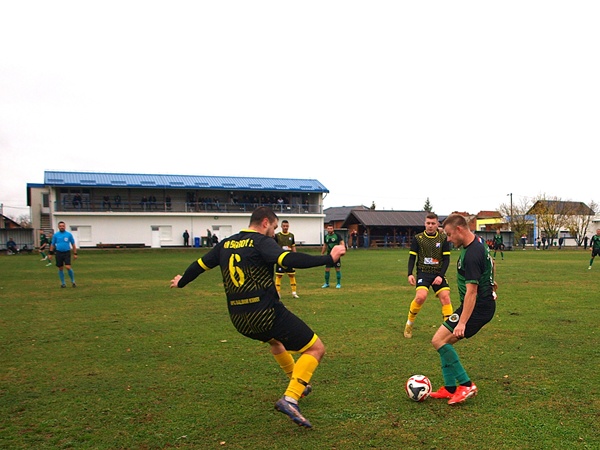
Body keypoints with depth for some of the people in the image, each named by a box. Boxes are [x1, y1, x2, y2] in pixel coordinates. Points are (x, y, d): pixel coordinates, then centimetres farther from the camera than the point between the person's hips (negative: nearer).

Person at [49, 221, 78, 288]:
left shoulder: (69, 234, 2)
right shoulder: (56, 235, 5)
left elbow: (73, 244, 6)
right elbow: (52, 244, 11)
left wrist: (75, 254, 2)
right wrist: (51, 253, 6)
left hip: (67, 253, -2)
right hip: (59, 253, 2)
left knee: (68, 267, -14)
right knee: (60, 268, 7)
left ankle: (73, 281, 3)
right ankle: (63, 283, 20)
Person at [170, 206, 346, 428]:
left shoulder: (226, 244, 11)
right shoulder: (262, 242, -10)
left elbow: (200, 264, 24)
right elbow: (289, 260, -27)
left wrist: (182, 281, 43)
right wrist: (328, 259, -26)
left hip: (239, 320, 8)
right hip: (267, 314, -8)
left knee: (275, 339, 38)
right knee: (316, 348, 1)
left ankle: (298, 383, 49)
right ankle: (290, 399, -13)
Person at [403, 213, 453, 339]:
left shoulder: (443, 238, 3)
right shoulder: (418, 238, 0)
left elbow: (446, 259, 2)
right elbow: (412, 257, 2)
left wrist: (440, 275, -10)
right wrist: (410, 274, -10)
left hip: (438, 274, 2)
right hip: (423, 272, -2)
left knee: (445, 297, -14)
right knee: (421, 296, -22)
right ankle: (409, 324, 0)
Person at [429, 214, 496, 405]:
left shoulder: (471, 255, -24)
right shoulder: (479, 243, 8)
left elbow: (471, 291, -29)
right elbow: (490, 263, 30)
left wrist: (462, 322, -31)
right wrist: (489, 281, 48)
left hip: (478, 307, -10)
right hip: (484, 302, 10)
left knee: (439, 341, -14)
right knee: (446, 342, 11)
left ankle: (466, 385, -6)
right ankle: (450, 389, 17)